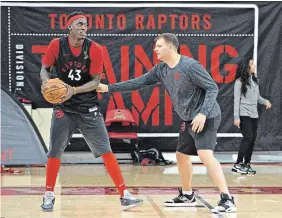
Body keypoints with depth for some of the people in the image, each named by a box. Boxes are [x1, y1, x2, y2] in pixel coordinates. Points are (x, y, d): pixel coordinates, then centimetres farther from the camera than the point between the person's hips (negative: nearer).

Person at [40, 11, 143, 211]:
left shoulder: (94, 49, -10)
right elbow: (45, 69, 4)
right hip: (63, 107, 1)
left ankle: (125, 195, 0)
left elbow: (95, 81, -7)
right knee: (54, 152, 2)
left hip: (88, 108, 0)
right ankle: (49, 196, 20)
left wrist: (74, 90, -22)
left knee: (106, 151, -4)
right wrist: (47, 82, -18)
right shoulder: (57, 45, -7)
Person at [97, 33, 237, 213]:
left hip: (206, 117, -9)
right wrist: (109, 88, 5)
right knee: (182, 155, 16)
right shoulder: (161, 69, 4)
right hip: (189, 119, 9)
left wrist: (203, 113, -30)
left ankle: (227, 199, -23)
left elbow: (212, 88, -19)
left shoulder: (190, 66, -20)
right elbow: (138, 82, 9)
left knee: (205, 154, -23)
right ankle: (187, 196, 32)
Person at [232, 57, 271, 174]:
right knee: (248, 137, -15)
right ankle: (238, 164, -9)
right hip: (244, 115, -7)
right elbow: (236, 100, -9)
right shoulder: (240, 82, -8)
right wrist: (236, 117, -13)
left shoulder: (255, 80, 12)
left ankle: (247, 164, 13)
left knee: (252, 139, 4)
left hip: (254, 114, 7)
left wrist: (265, 101, -1)